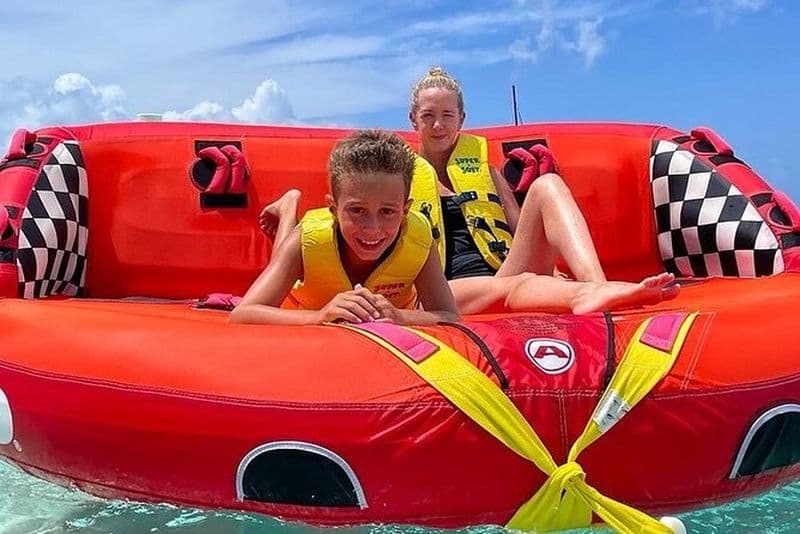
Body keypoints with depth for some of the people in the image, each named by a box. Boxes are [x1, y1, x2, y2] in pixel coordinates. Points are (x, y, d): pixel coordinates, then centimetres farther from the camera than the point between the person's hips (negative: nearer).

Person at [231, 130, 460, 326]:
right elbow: (240, 315, -49)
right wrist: (320, 316, -67)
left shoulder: (419, 239, -40)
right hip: (307, 307, -1)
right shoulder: (307, 239, -43)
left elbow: (450, 318, -40)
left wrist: (397, 316, -61)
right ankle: (289, 206, 42)